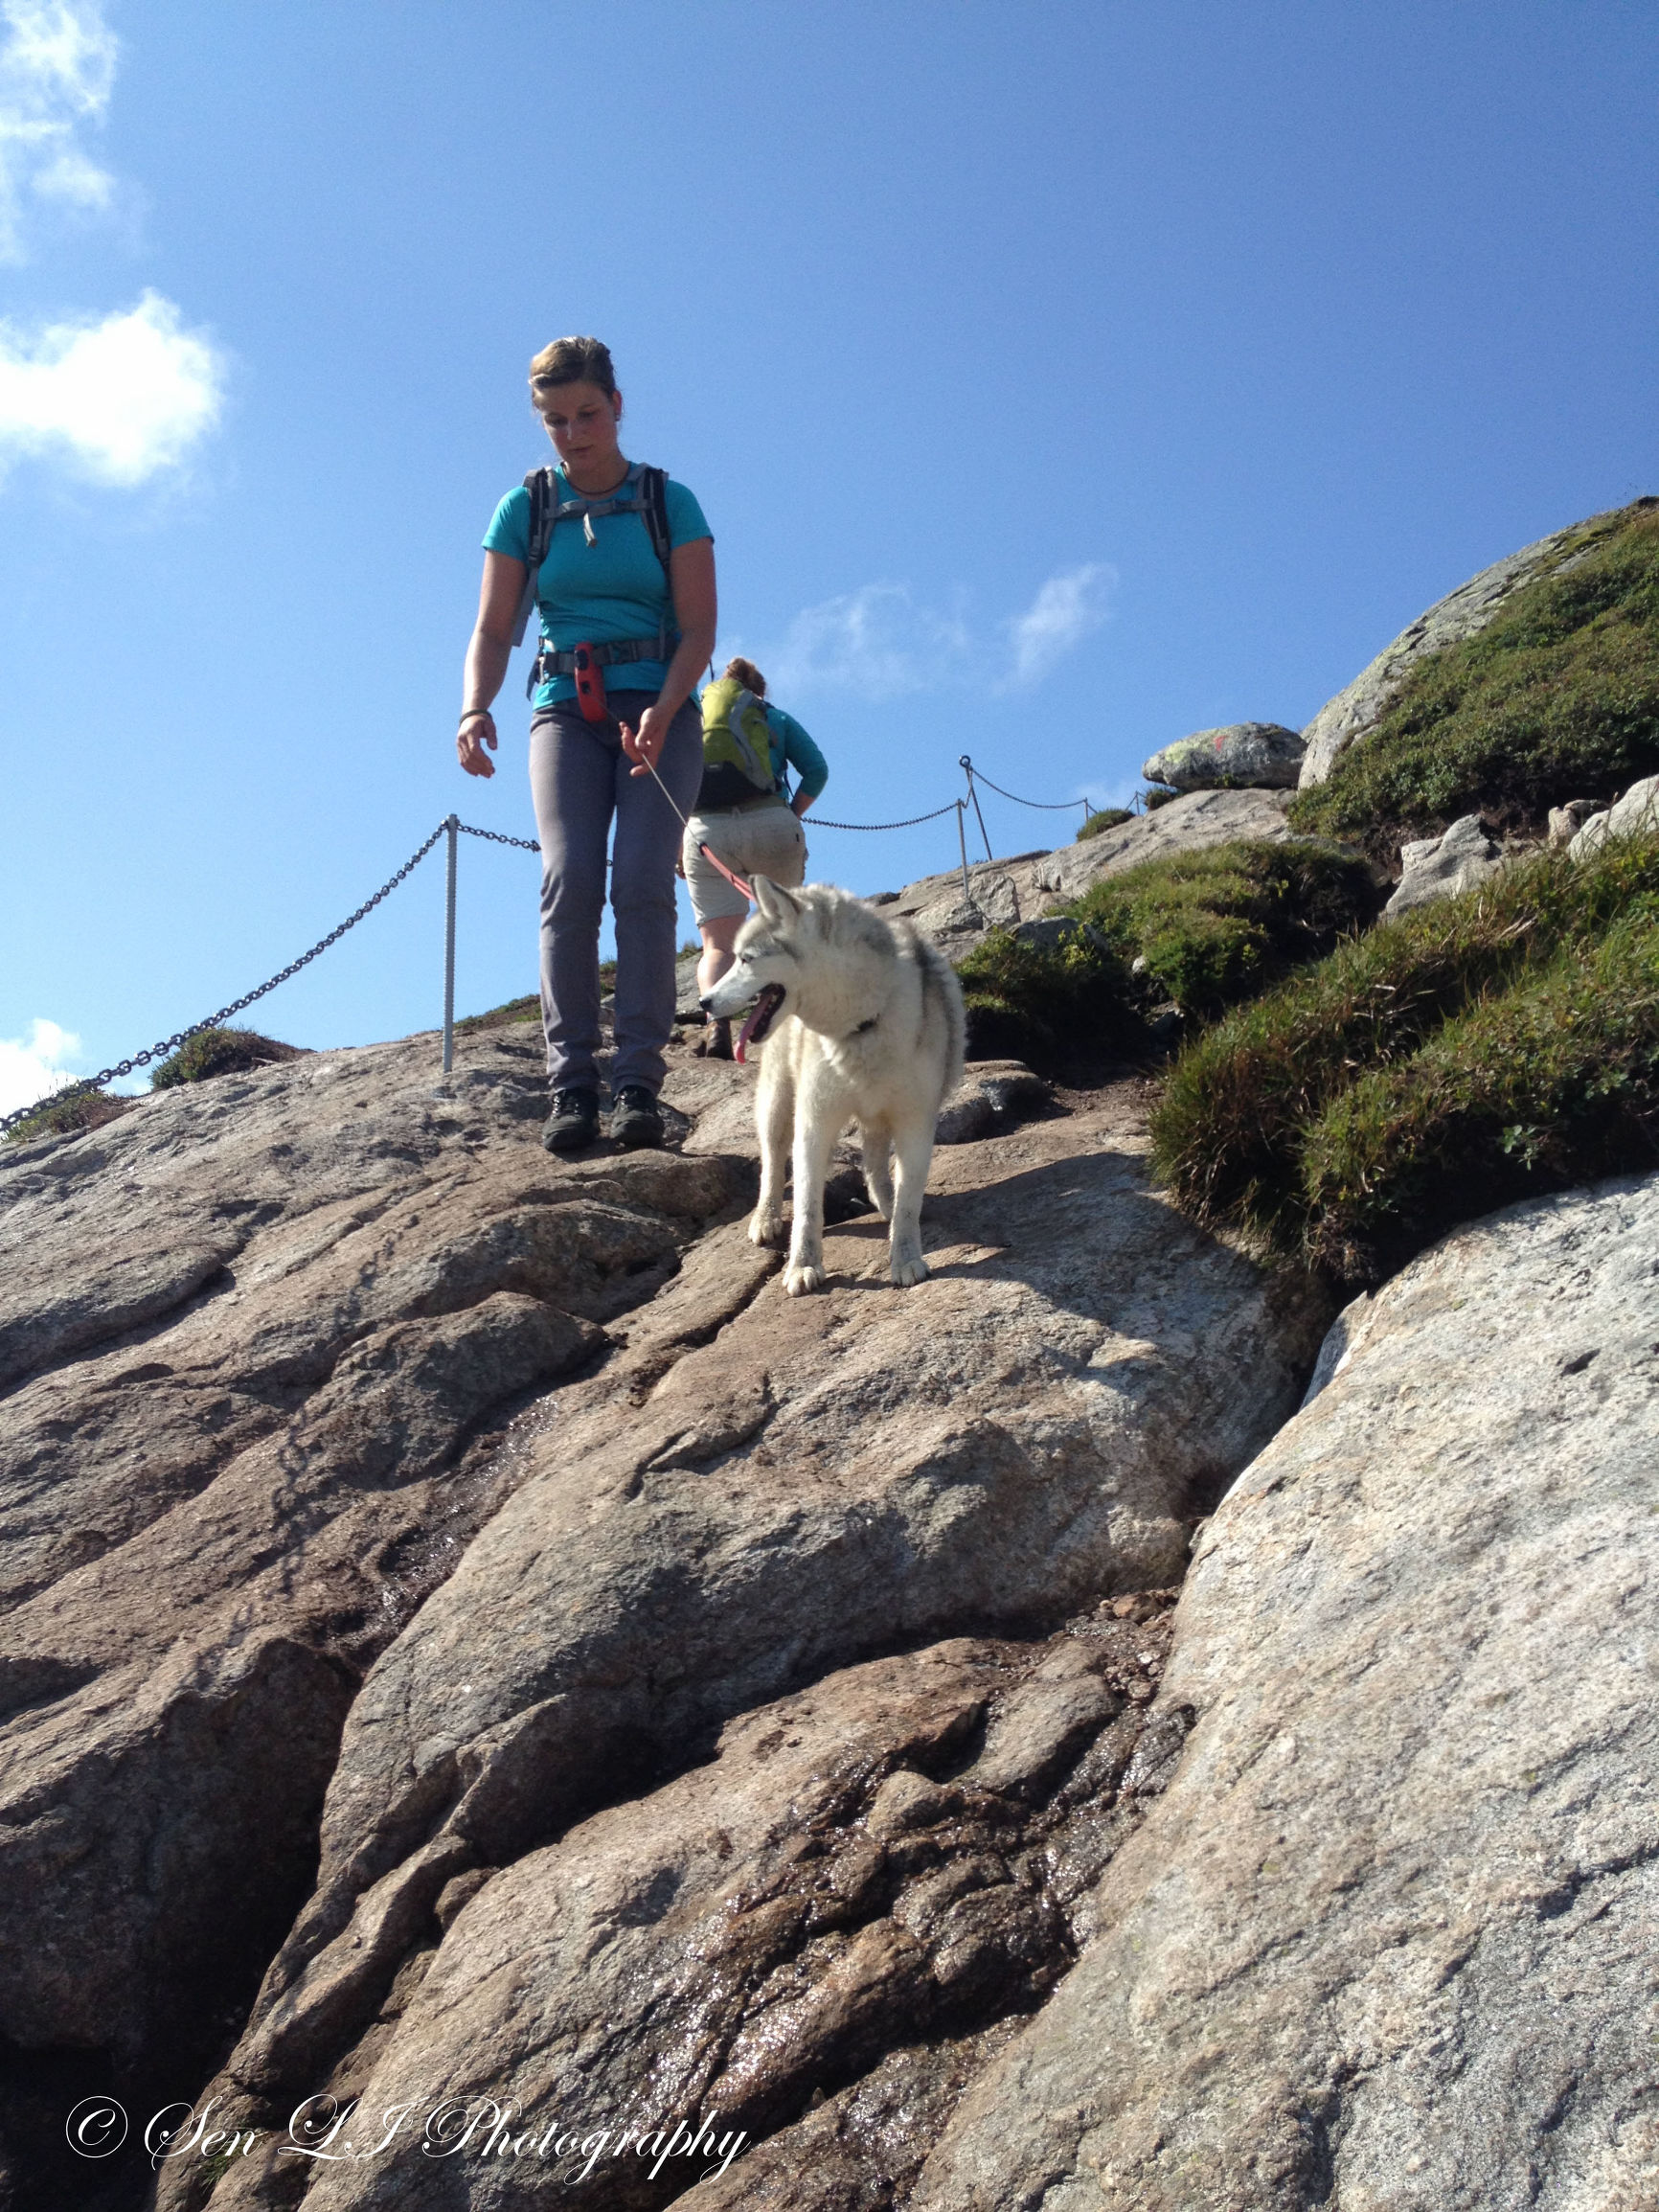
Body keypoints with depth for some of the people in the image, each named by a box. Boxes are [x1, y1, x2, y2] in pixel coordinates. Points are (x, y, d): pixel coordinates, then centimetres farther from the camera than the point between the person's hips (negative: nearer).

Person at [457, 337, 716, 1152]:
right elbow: (492, 631, 4)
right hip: (566, 710, 1)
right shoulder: (523, 510, 8)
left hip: (659, 706, -1)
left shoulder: (669, 502, 5)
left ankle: (638, 1085, -19)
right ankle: (572, 1085, -17)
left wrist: (661, 713, -20)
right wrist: (475, 710, -17)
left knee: (642, 882, -18)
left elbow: (699, 628, -1)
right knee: (569, 882, -18)